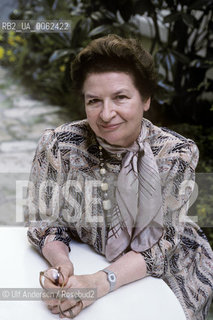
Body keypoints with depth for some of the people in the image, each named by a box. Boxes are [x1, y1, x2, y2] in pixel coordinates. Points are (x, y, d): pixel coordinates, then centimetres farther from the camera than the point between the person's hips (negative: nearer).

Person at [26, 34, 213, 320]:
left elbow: (160, 246, -18)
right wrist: (61, 263, -29)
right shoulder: (58, 145, -18)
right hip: (87, 262, 1)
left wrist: (98, 284, -33)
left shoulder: (177, 154, -20)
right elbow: (44, 224, -8)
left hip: (168, 270, 0)